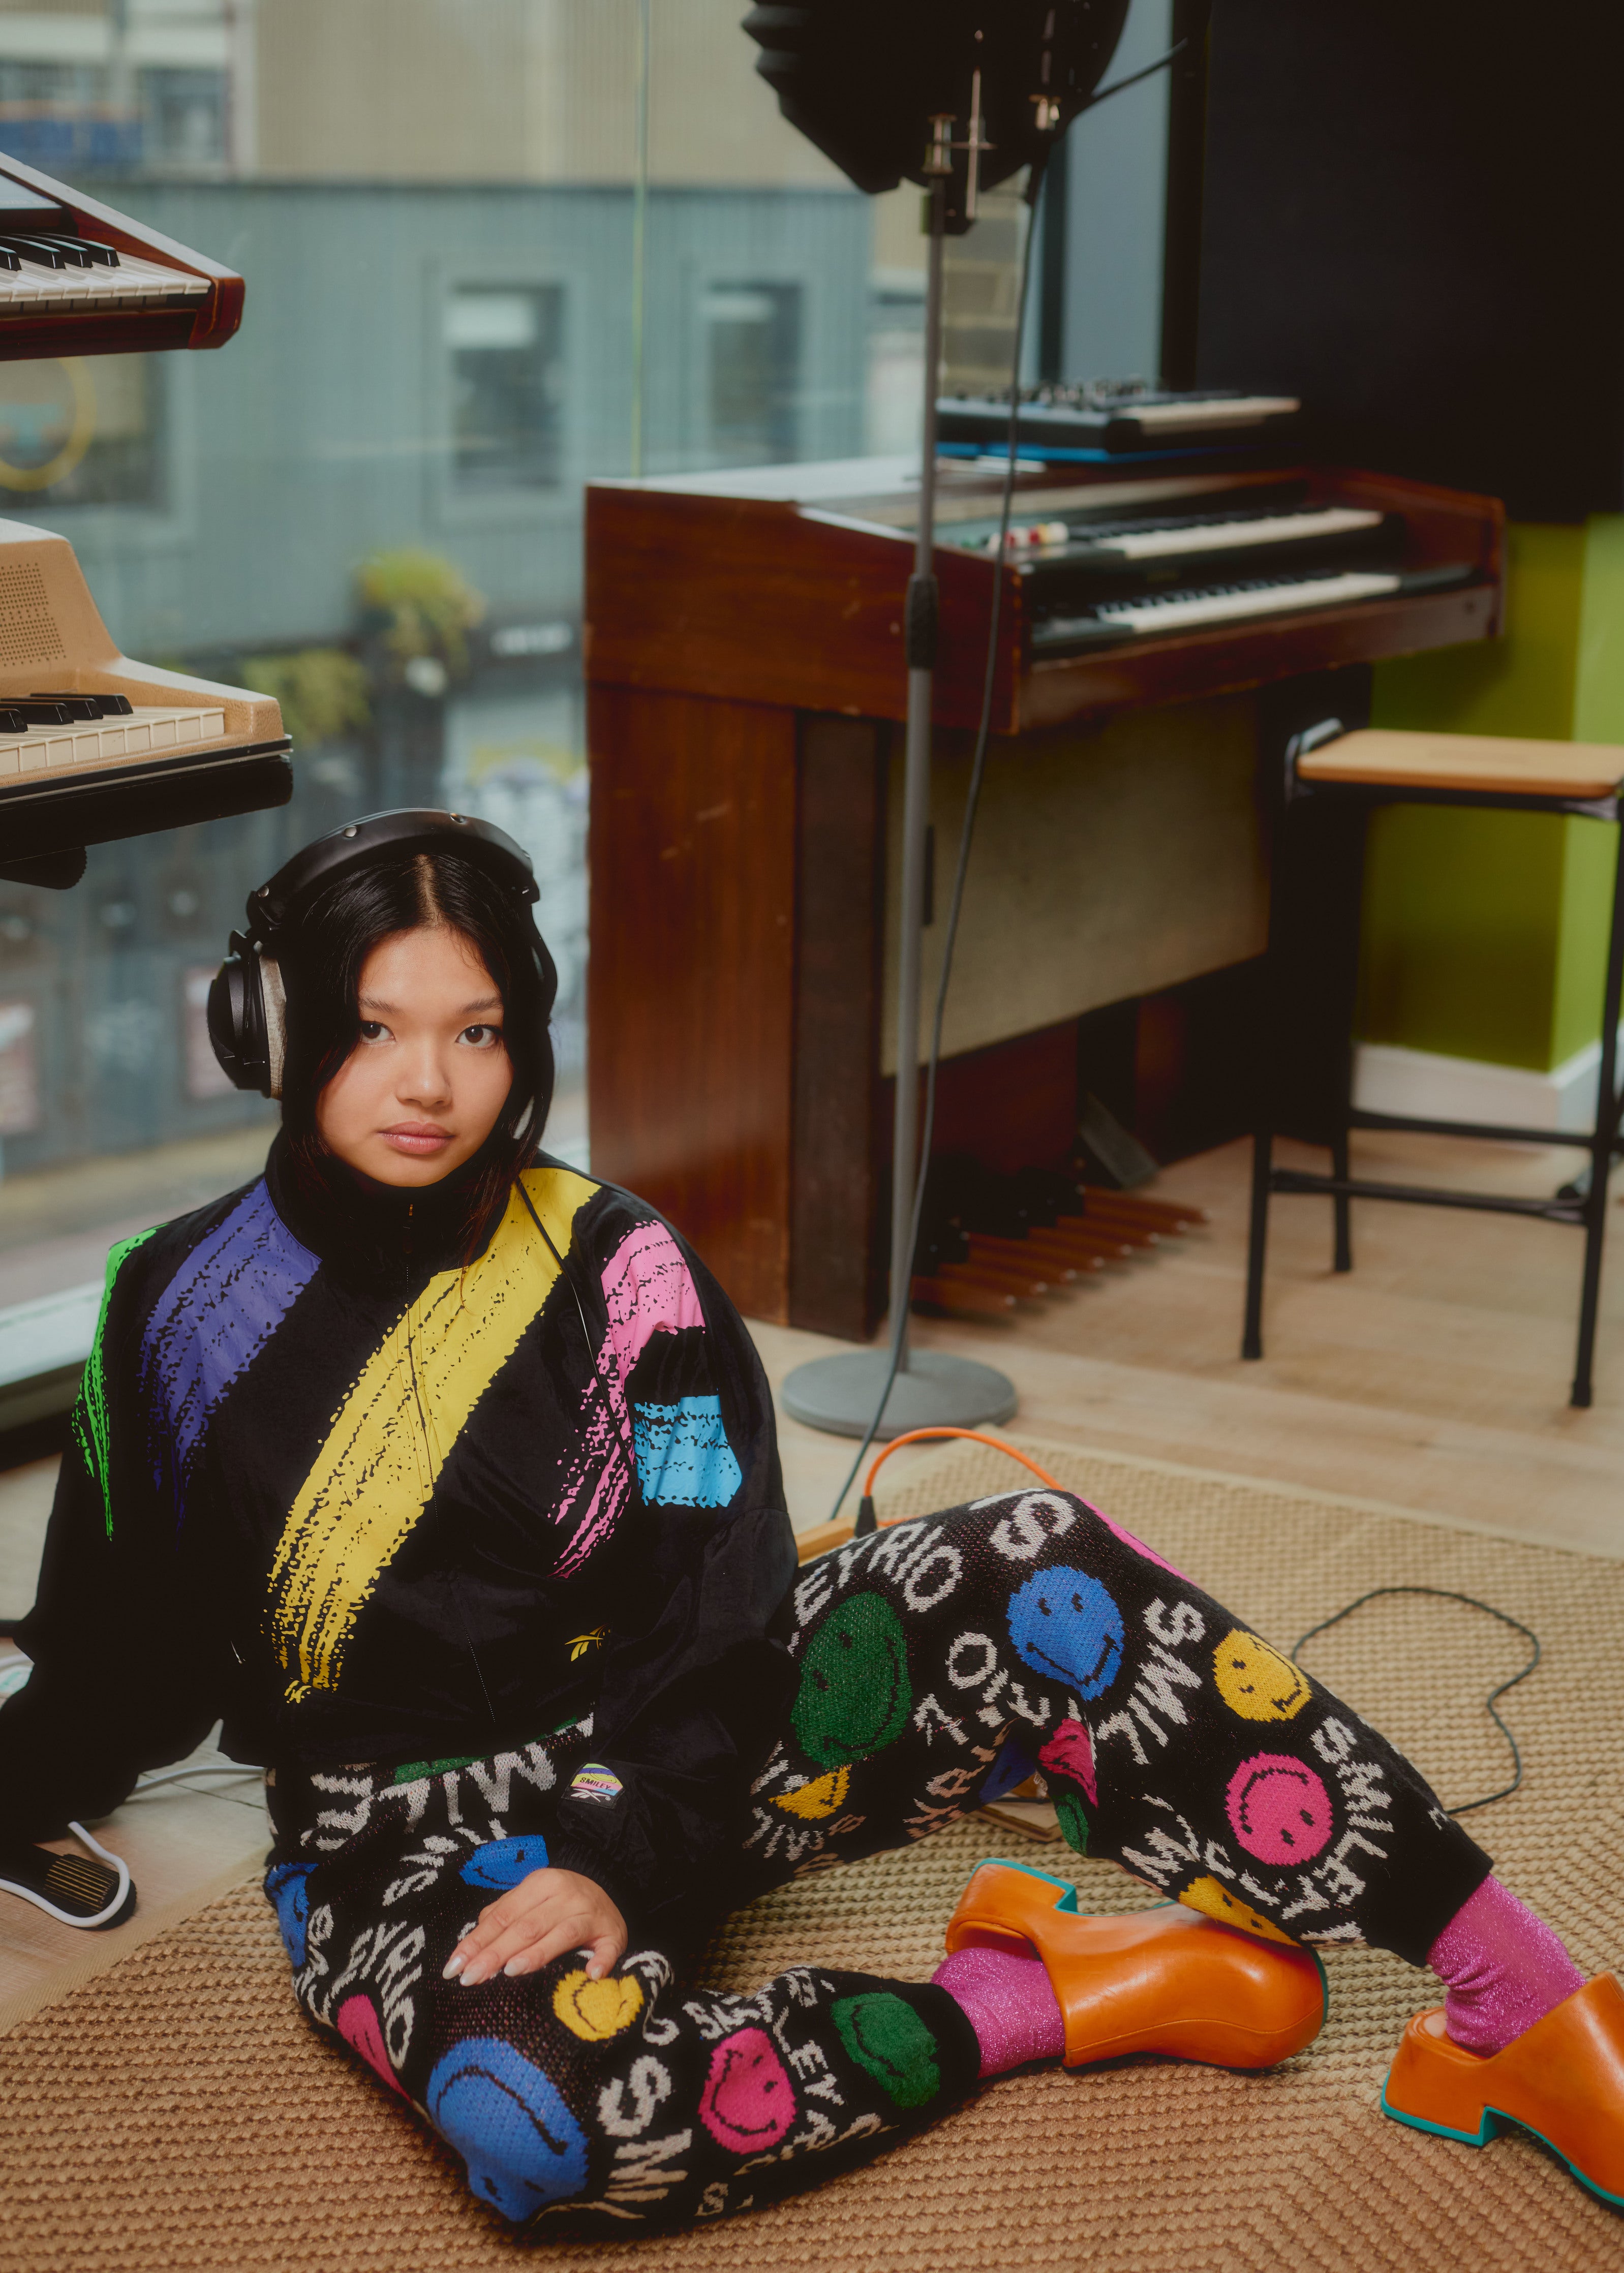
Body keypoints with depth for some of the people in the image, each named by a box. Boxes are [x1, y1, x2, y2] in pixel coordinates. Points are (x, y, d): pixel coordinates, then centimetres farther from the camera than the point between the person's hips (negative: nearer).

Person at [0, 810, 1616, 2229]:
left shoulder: (616, 1272, -4)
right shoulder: (176, 1313, -2)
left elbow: (717, 1616, -9)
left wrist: (624, 1862, -22)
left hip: (667, 1768, 1)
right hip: (404, 1839, -1)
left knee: (1047, 1574, -24)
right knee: (534, 2105, -39)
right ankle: (1077, 1996, -21)